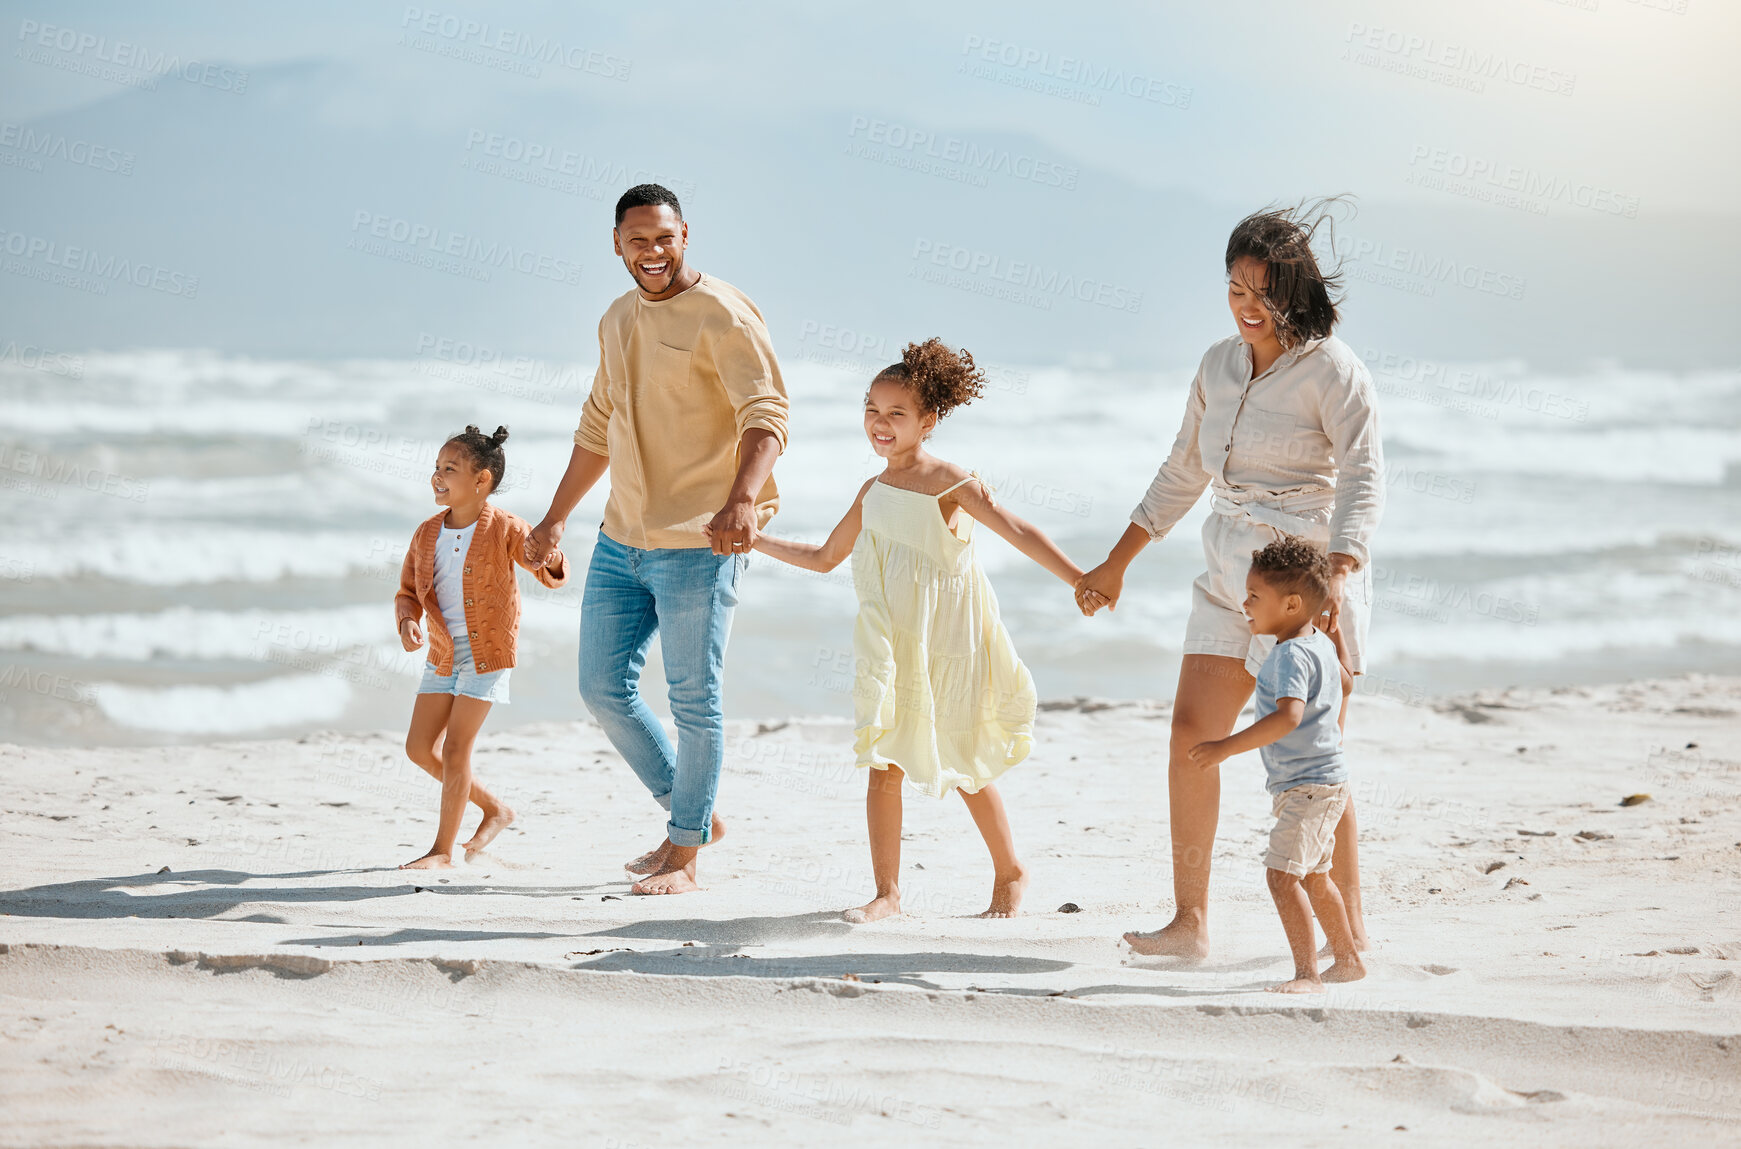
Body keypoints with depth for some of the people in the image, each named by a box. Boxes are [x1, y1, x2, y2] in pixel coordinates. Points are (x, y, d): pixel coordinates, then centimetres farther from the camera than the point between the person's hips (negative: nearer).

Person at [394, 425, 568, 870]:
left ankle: (443, 849, 4)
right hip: (442, 652, 6)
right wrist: (407, 621, -14)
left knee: (455, 749, -8)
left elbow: (555, 573, -5)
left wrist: (546, 558, -29)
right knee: (420, 747, 5)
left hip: (487, 652, -6)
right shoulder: (427, 534, 1)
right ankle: (494, 809, 23)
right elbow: (408, 591, 8)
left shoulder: (504, 529, -12)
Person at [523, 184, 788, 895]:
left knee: (694, 697, -2)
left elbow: (766, 415, -22)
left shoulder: (722, 315, -11)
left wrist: (742, 500, -38)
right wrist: (556, 517, 26)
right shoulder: (618, 321, 15)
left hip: (698, 542, -8)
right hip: (622, 539, 8)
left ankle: (685, 857, 8)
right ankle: (692, 816, 24)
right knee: (603, 688, 9)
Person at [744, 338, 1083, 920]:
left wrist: (1083, 581, -23)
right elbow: (825, 556, 22)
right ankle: (887, 890, 3)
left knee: (964, 767, 4)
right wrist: (753, 539, 19)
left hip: (946, 643, -5)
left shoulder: (949, 482, -11)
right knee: (883, 764, -2)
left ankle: (1010, 872, 23)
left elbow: (1019, 532, -16)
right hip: (890, 648, 5)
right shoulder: (873, 491, 9)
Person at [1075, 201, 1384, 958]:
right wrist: (1116, 564, 22)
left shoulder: (1332, 369, -9)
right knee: (1190, 733, -3)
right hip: (1232, 575, 7)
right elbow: (1182, 475, 21)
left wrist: (1338, 577, -33)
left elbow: (1363, 479, -18)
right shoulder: (1220, 364, 11)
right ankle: (1189, 922, 1)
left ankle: (1351, 930, 3)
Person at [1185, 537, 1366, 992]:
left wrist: (1227, 747, -36)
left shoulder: (1291, 655, -22)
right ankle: (1347, 960, 36)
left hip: (1307, 787, -11)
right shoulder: (1320, 644, 10)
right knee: (1313, 877, 23)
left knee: (1283, 873, -18)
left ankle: (1308, 973, -22)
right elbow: (1344, 681, 30)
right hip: (1326, 779, 11)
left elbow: (1289, 716, -36)